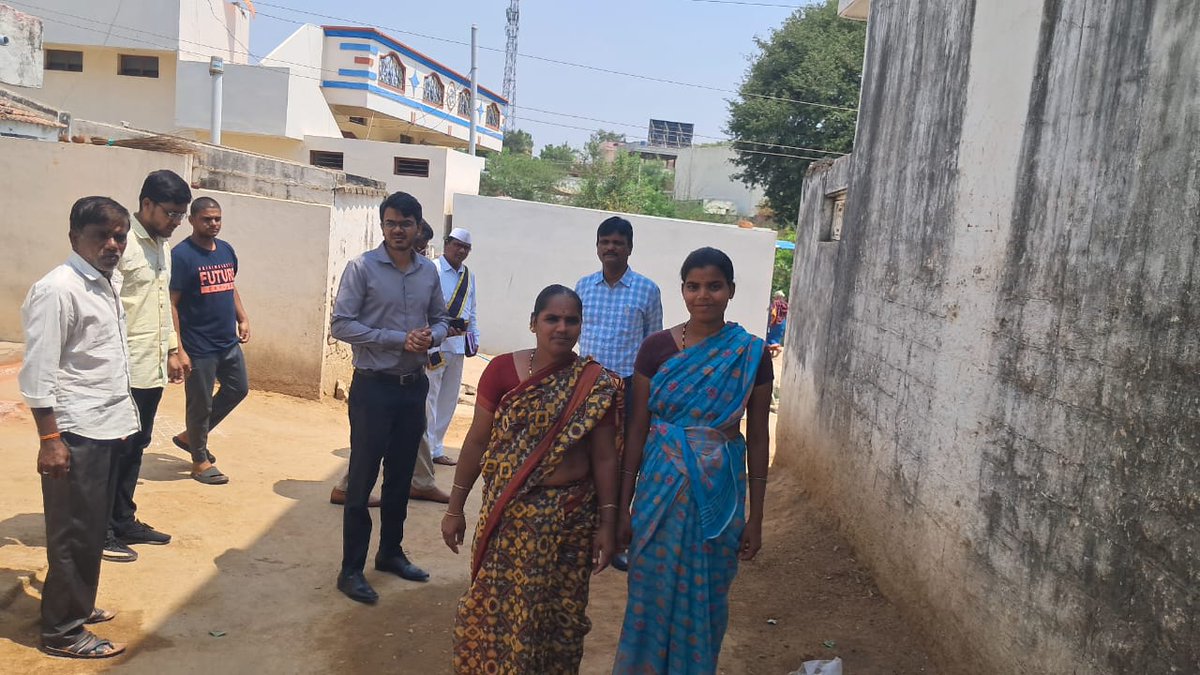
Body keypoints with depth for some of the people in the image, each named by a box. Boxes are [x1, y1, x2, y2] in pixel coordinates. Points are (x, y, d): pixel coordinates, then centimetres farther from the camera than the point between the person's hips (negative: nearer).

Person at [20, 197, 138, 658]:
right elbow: (38, 372, -17)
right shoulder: (57, 289, -15)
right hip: (77, 433, -8)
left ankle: (78, 605, 34)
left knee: (93, 529, 19)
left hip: (109, 428, 8)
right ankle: (62, 632, 15)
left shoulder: (105, 285, 11)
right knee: (75, 534, 2)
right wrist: (49, 439, -19)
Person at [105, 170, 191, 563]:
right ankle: (101, 530, 16)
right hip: (126, 370, -8)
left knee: (136, 447, 16)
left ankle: (124, 521, 28)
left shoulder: (162, 246, 13)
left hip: (153, 368, 8)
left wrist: (171, 350, 19)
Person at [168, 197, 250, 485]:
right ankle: (200, 461, 24)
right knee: (200, 404, 5)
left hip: (229, 342, 8)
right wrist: (178, 349, -20)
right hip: (199, 347, -8)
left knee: (238, 389, 19)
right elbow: (171, 304, -17)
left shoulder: (226, 250, 7)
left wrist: (242, 319, 10)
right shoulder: (181, 255, -15)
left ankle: (189, 436, 34)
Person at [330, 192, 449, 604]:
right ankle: (351, 569, 12)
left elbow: (441, 319, 15)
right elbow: (341, 325, -14)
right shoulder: (362, 268, -9)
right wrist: (400, 339, -20)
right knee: (362, 479, 1)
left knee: (401, 476, 16)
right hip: (373, 387, -5)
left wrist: (432, 336, -10)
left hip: (414, 386, 5)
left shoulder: (429, 271, 6)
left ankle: (390, 552, 32)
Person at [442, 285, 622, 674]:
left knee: (556, 614, 10)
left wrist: (607, 524, -3)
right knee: (494, 606, 8)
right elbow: (477, 440, 1)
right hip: (507, 513, 1)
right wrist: (455, 507, 3)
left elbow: (604, 458, -1)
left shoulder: (598, 385, -4)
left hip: (570, 518, 0)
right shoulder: (502, 370, -4)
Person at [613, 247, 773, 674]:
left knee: (704, 598, 12)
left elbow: (758, 438, 1)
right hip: (661, 487, 0)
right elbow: (637, 428, 0)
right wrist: (623, 505, 0)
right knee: (652, 593, 10)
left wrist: (756, 517, 1)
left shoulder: (752, 356, -3)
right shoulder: (657, 347, -3)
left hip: (719, 491, 0)